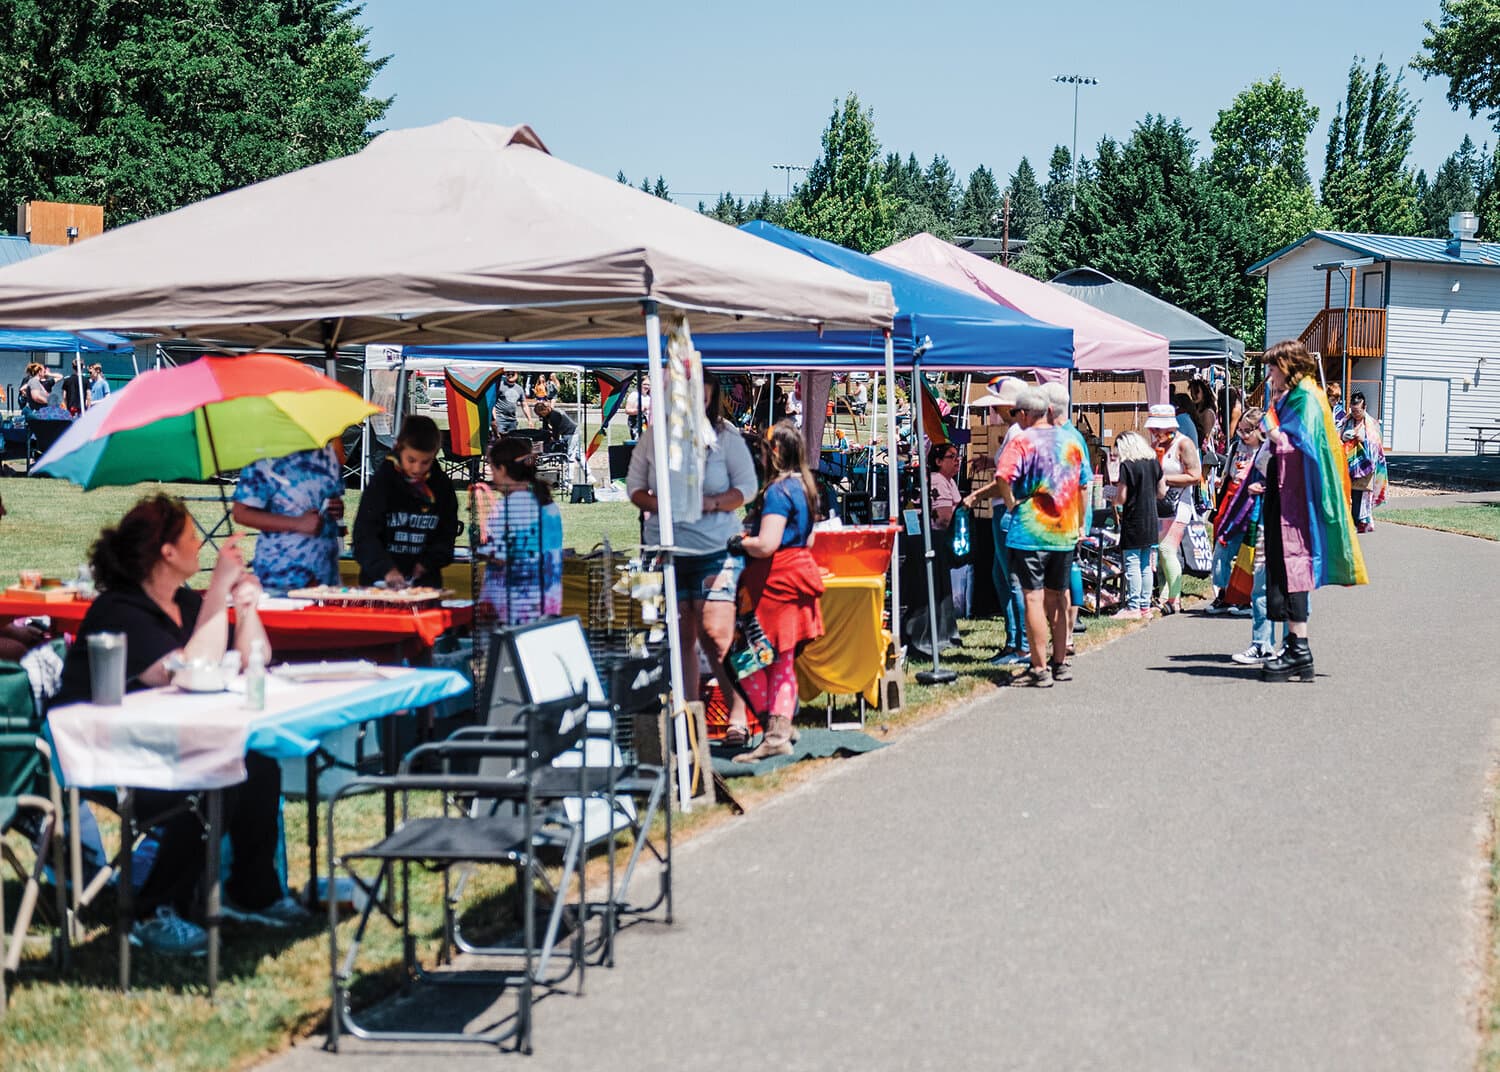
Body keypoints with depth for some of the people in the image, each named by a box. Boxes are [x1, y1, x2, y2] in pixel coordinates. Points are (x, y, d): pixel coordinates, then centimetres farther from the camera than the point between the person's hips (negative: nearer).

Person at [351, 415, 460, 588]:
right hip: (379, 580, -2)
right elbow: (364, 535, -14)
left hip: (425, 580, 2)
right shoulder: (382, 481, -7)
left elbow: (446, 535, 11)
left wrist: (427, 563, -7)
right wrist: (386, 569, -29)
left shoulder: (442, 486, 3)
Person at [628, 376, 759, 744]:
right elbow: (634, 486, 13)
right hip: (666, 551, 2)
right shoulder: (652, 440, 7)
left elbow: (747, 486, 4)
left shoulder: (726, 437, 4)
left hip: (717, 550, -2)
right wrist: (658, 504, -8)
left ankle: (738, 714, -3)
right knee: (681, 638, 5)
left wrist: (712, 503, -13)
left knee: (716, 634, -12)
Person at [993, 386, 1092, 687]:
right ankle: (1060, 663, 22)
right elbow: (1083, 486, 15)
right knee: (1057, 597, 16)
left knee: (1033, 597, -3)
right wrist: (1081, 525, 23)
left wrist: (1011, 503, -7)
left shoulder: (1022, 441, -9)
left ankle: (1039, 669, -3)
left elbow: (1003, 475, -25)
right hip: (1065, 532, 6)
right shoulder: (1073, 439, 9)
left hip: (1030, 530, -6)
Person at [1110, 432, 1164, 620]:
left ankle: (1133, 606, -3)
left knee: (1132, 565, -3)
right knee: (1146, 565, 12)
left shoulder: (1127, 465, -12)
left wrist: (1114, 499, 8)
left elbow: (1121, 498, -13)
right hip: (1150, 521, 6)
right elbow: (1162, 493, 10)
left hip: (1133, 522, -6)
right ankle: (1145, 605, 15)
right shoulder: (1154, 462, 5)